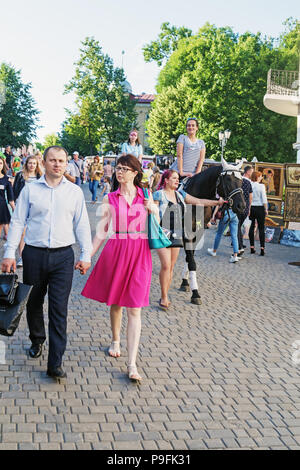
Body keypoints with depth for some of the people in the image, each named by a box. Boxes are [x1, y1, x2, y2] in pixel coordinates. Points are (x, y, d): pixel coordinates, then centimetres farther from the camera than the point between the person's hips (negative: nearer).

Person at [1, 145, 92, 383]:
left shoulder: (75, 192, 6)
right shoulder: (30, 189, 4)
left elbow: (82, 225, 8)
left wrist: (86, 255, 2)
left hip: (63, 256, -1)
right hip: (34, 254, 1)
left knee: (59, 309, -4)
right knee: (33, 303, 13)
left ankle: (56, 363, 0)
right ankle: (37, 341, 40)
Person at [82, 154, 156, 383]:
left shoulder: (146, 197, 7)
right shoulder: (110, 199, 5)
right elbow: (102, 231, 6)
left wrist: (154, 210, -4)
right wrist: (87, 256, 0)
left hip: (140, 253, -1)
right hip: (116, 251, 1)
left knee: (134, 308, -5)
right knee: (115, 302, 13)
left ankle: (132, 364, -5)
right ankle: (115, 341, 41)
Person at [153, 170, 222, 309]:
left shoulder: (180, 194, 13)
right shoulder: (158, 194, -3)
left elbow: (199, 201, 11)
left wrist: (218, 202, 4)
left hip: (177, 235, 6)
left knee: (171, 267, 7)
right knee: (166, 266, -11)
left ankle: (165, 295, 17)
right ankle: (164, 298, -1)